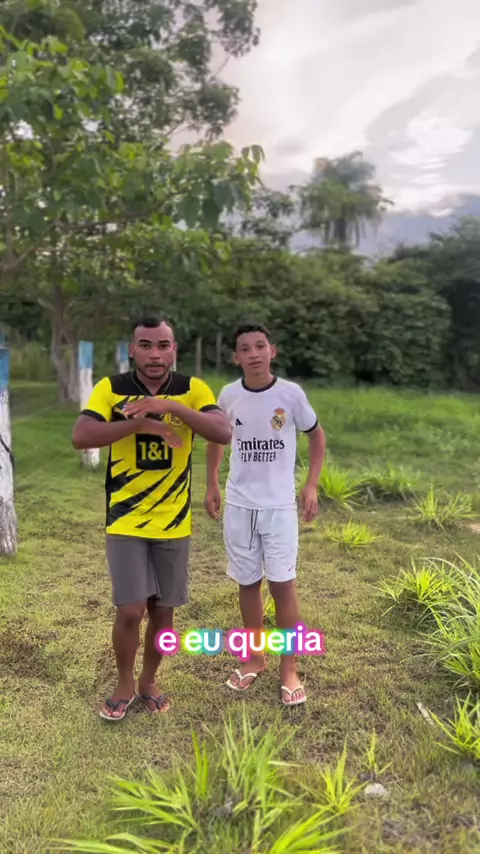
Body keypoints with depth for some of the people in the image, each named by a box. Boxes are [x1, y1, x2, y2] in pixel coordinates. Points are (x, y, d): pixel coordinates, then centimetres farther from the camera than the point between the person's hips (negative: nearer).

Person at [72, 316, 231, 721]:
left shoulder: (193, 389, -5)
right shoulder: (111, 388, -6)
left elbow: (224, 433, -19)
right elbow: (80, 436, -19)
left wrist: (173, 406, -30)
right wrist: (140, 423, -28)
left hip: (174, 523, 2)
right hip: (125, 522, -1)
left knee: (163, 610, 13)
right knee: (131, 611, -2)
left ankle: (149, 680, 37)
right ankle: (124, 684, 26)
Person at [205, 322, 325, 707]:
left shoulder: (291, 393, -9)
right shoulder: (228, 395, -3)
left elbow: (317, 436, 5)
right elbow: (215, 438, 15)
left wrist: (312, 486, -3)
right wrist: (212, 484, 11)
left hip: (279, 505, -2)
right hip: (238, 505, 3)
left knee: (283, 584, -1)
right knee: (248, 583, 12)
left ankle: (289, 669, 15)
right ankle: (255, 657, 29)